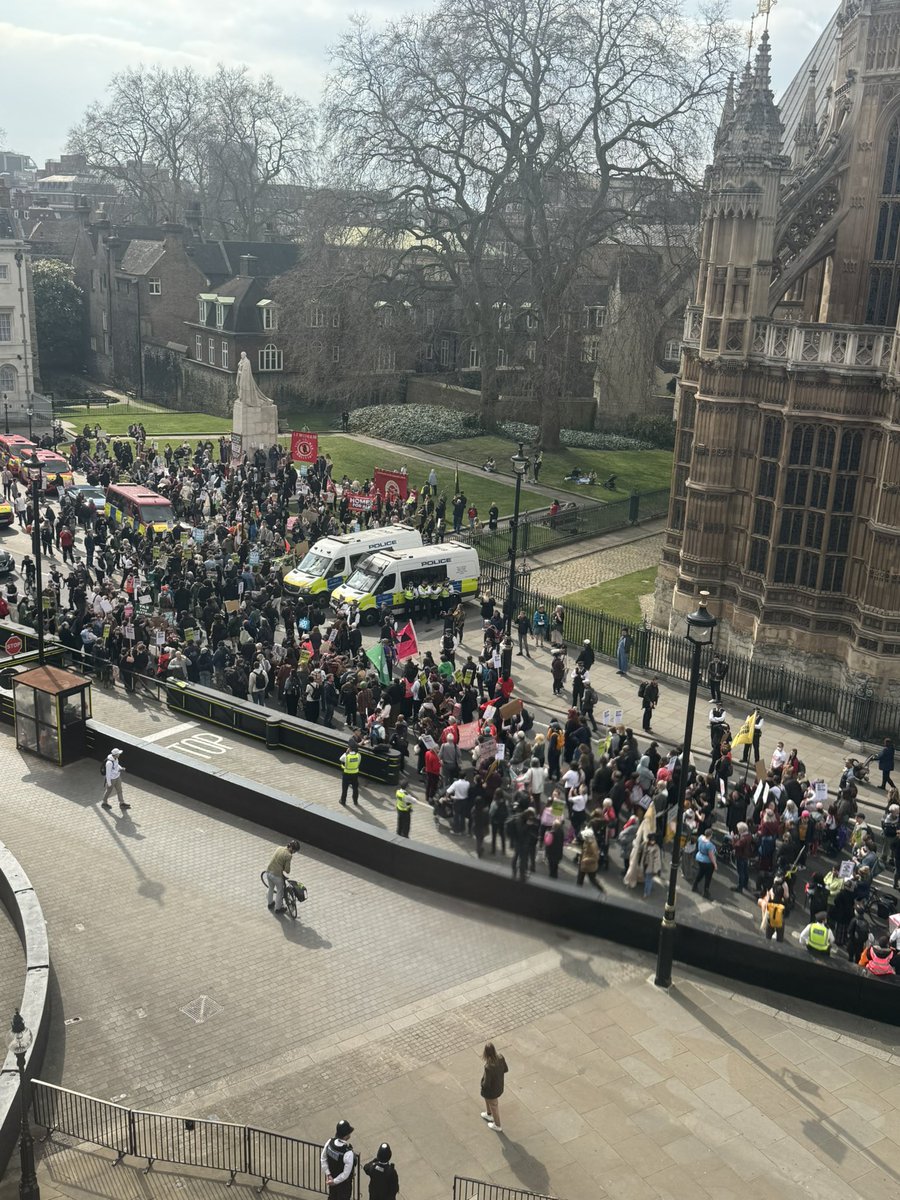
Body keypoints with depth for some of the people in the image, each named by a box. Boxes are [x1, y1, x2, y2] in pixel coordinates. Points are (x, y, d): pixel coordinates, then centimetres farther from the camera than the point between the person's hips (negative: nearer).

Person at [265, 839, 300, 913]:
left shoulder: (279, 848, 2)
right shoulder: (288, 855, -19)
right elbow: (287, 870, -17)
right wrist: (287, 872, 6)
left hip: (268, 872, 7)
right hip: (276, 875, -7)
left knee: (271, 888, 30)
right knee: (280, 891, 17)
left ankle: (270, 903, 49)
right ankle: (278, 908, 32)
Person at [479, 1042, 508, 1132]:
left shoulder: (489, 1067, -42)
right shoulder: (500, 1058, -22)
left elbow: (486, 1084, -31)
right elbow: (506, 1069, -4)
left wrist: (483, 1076, -12)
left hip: (491, 1090, -6)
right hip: (499, 1087, 6)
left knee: (493, 1106, 23)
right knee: (487, 1099, 36)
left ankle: (497, 1126, 49)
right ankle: (489, 1115, 62)